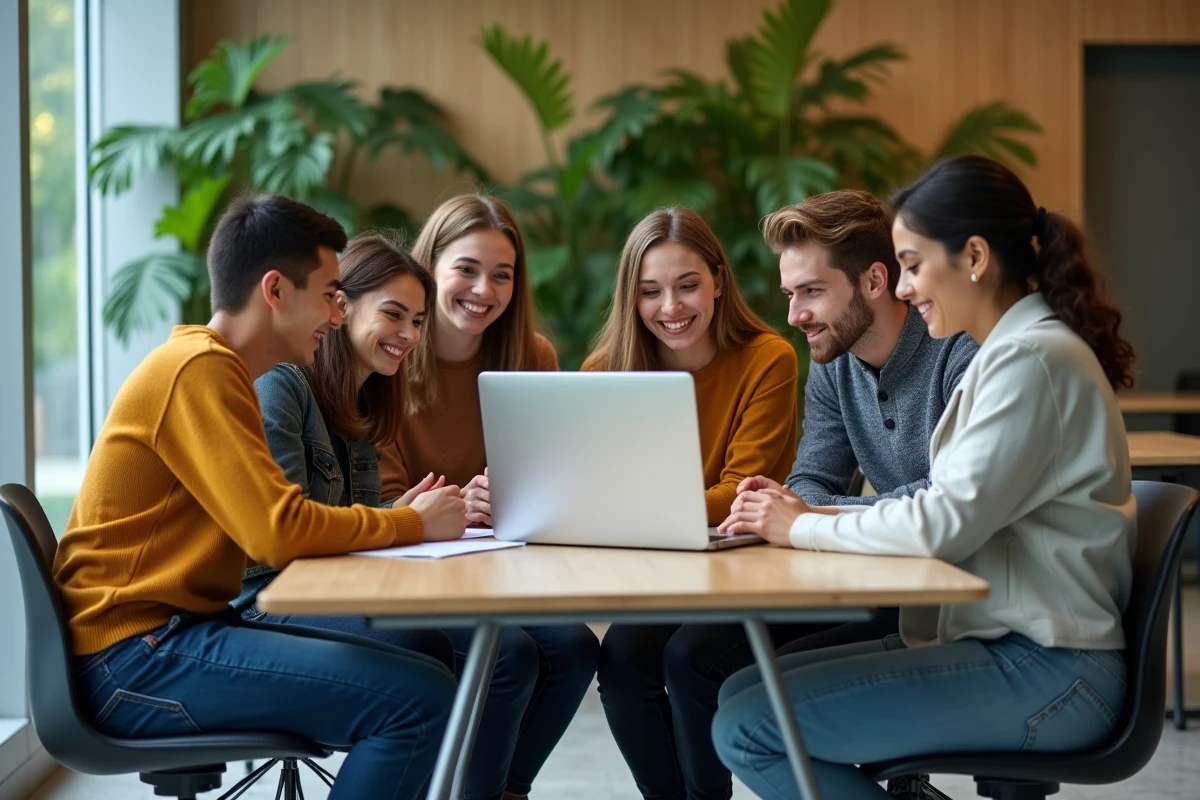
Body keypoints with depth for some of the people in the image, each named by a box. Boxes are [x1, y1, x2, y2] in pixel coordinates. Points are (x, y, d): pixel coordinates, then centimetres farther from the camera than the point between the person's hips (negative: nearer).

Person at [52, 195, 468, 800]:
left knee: (424, 673, 7)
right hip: (137, 656, -10)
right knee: (421, 699, -20)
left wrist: (397, 520, 3)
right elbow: (280, 532, -22)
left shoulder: (216, 369, 18)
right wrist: (413, 524, -8)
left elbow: (266, 523, 15)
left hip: (177, 632, 10)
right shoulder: (199, 369, -14)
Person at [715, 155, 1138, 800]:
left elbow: (946, 525, -21)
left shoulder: (1034, 360, -15)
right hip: (995, 642, 10)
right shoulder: (1013, 351, 17)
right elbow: (956, 514, 15)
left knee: (748, 730, -17)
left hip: (1043, 674, -10)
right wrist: (814, 515, 4)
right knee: (741, 692, 4)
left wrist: (804, 527, -8)